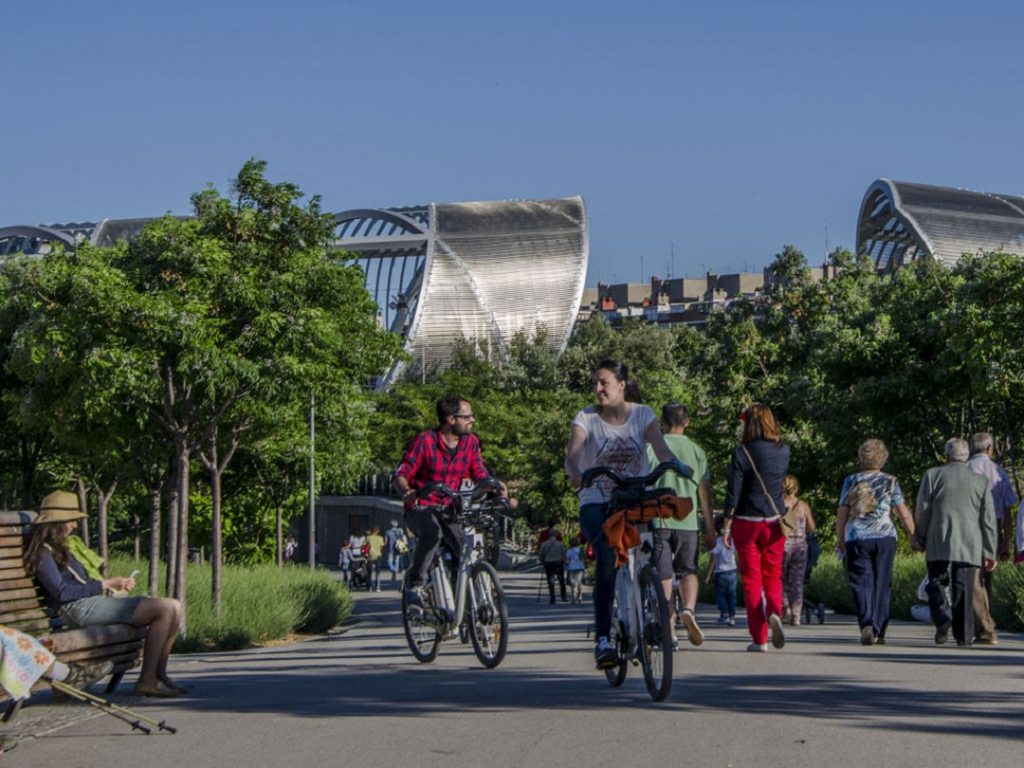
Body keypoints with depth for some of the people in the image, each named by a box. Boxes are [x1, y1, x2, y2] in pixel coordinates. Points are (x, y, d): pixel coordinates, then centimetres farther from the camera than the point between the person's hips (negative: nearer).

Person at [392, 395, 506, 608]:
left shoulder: (471, 442, 2)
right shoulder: (425, 440, -12)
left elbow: (481, 475, 2)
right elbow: (400, 475, -13)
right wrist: (406, 492, -35)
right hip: (420, 508, -4)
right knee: (432, 532, -37)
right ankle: (414, 583, -17)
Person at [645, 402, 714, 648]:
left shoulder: (653, 449, 0)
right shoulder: (696, 451, 6)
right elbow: (704, 492, 6)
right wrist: (710, 528, 10)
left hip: (658, 520, -1)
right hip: (688, 521, 1)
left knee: (664, 577, 4)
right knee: (688, 571, 15)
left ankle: (670, 634, 1)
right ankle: (689, 608, -13)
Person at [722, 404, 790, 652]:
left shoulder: (742, 453, -9)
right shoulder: (784, 451, 1)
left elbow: (733, 492, -10)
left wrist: (727, 525, -3)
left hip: (747, 522, -3)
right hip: (775, 522, 3)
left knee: (752, 580, 4)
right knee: (773, 576, 14)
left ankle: (759, 639, 2)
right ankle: (775, 612, -15)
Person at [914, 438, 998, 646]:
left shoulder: (933, 475, 2)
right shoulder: (981, 481, 7)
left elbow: (922, 511, 1)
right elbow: (988, 519, 6)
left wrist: (919, 539, 14)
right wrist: (990, 553, 9)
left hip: (939, 543, -1)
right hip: (969, 545, 1)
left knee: (936, 584, 7)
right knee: (964, 589, 4)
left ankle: (943, 619, -16)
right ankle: (964, 634, 3)